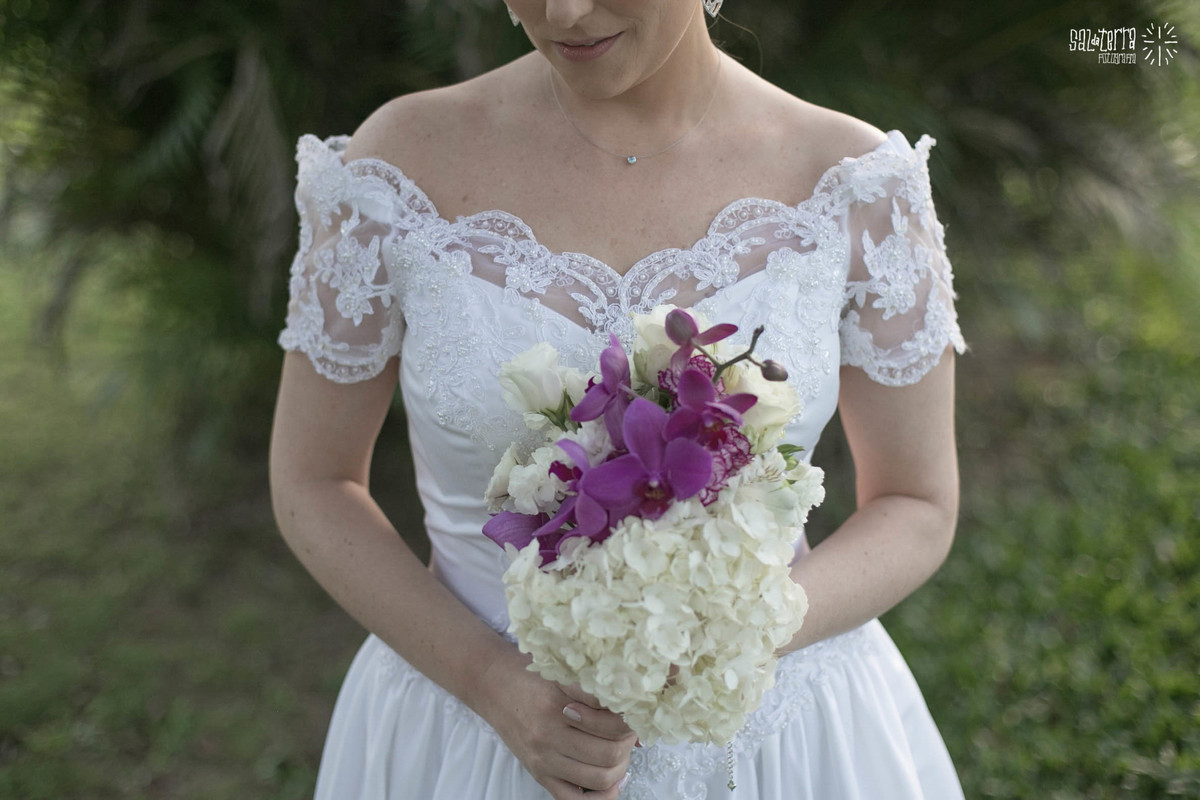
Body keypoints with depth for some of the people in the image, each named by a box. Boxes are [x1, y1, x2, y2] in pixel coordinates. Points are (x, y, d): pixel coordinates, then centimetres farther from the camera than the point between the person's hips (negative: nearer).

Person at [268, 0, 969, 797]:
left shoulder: (855, 183, -13)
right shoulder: (403, 161, -13)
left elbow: (918, 511, -4)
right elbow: (312, 485, -4)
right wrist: (496, 688, -16)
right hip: (478, 717, 0)